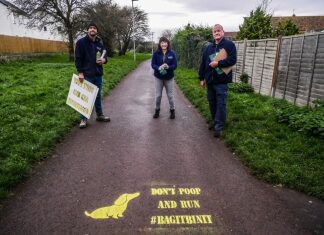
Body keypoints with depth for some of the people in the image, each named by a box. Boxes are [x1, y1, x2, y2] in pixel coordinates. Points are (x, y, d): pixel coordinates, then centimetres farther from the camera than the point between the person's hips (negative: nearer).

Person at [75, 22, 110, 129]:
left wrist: (104, 60, -4)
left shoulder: (100, 43, 11)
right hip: (87, 75, -5)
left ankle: (100, 115, 27)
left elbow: (105, 55, 20)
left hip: (98, 74, 5)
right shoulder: (81, 42, -4)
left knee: (98, 96, 14)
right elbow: (78, 58, -8)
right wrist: (80, 72, -15)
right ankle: (83, 119, 9)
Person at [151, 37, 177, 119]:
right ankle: (157, 110, 26)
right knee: (158, 95, 8)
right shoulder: (156, 53, -5)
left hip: (169, 78, 0)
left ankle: (172, 110, 24)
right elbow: (153, 64, -7)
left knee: (170, 95, 8)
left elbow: (175, 65, -7)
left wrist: (168, 67, -28)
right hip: (158, 77, 1)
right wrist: (159, 68, -28)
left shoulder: (172, 53, -5)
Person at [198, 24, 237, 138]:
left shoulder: (229, 45, -3)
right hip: (210, 80, 6)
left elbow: (232, 60, -14)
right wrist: (201, 78, 12)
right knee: (211, 102, 14)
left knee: (220, 104, -4)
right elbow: (203, 63, 14)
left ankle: (218, 126, 2)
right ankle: (214, 120, 30)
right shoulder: (209, 47, 13)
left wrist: (218, 63, -20)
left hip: (221, 80, -6)